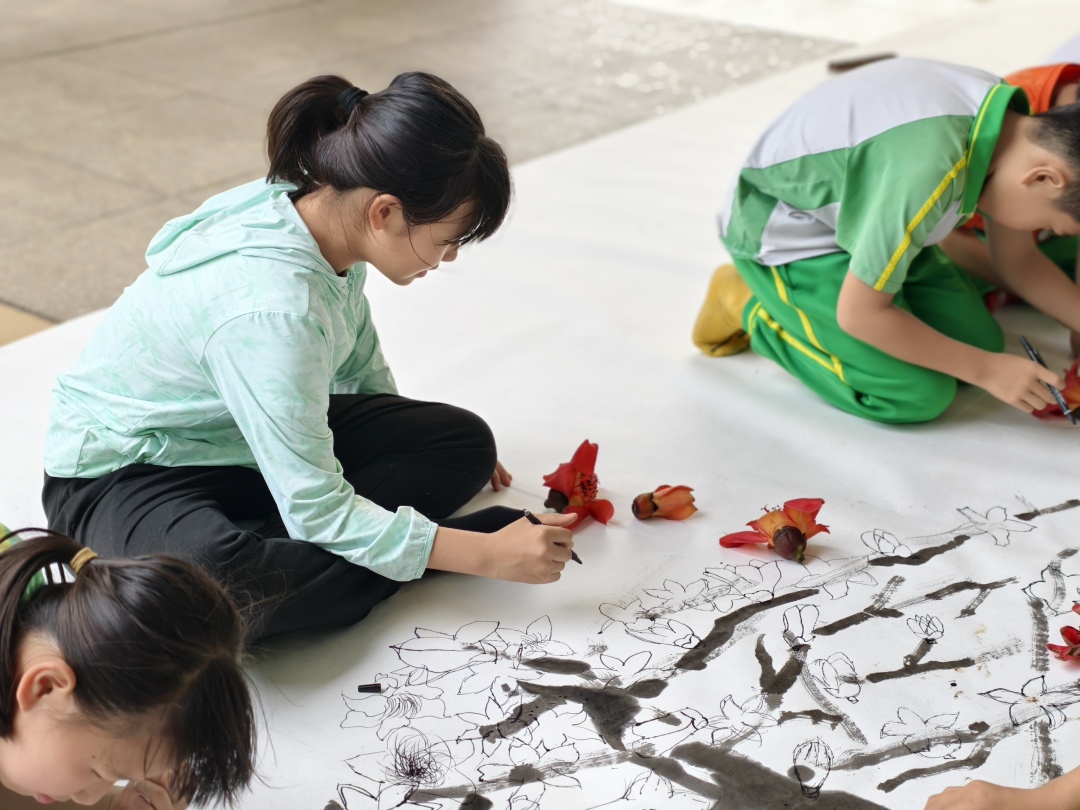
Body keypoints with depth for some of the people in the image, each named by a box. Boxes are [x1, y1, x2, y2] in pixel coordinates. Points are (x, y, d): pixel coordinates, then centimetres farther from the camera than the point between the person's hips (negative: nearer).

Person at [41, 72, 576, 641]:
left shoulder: (322, 212, -11)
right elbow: (317, 511, -29)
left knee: (465, 444, -3)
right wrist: (488, 556, -25)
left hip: (250, 434, 10)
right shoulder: (272, 306, -35)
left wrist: (448, 452, 22)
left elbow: (359, 370, 10)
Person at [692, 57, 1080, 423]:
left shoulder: (1011, 120, -11)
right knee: (920, 395, -14)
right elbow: (860, 313, -27)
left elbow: (1018, 259, 5)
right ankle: (753, 308, 2)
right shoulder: (928, 172, -38)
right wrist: (986, 370, -20)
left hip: (860, 213, 8)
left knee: (981, 340, 2)